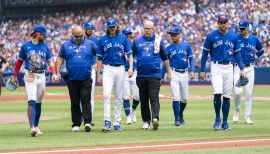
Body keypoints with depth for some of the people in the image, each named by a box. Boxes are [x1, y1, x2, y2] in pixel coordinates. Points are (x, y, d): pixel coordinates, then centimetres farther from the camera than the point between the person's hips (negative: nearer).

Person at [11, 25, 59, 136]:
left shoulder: (45, 46, 9)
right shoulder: (25, 46, 1)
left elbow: (50, 61, 9)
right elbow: (20, 61, 8)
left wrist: (54, 73, -6)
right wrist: (14, 76, 7)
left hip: (41, 76, 4)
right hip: (30, 76, -4)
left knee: (38, 103, 10)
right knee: (31, 101, -15)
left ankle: (36, 126, 20)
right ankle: (32, 127, -23)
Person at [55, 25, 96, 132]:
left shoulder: (90, 44, 8)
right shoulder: (66, 45, 10)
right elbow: (60, 59, 10)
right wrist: (57, 72, -1)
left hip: (86, 79, -2)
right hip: (72, 79, 2)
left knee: (86, 100, -11)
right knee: (74, 102, 6)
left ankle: (87, 122, -15)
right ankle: (76, 124, 12)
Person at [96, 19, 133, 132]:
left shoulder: (123, 38, 5)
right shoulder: (103, 39, 6)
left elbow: (129, 54, 3)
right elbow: (99, 58, 8)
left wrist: (131, 67, -12)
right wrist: (98, 74, 4)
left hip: (120, 69, 1)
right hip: (108, 69, -1)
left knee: (119, 97, 5)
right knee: (106, 95, -16)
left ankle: (117, 122, 11)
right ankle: (107, 121, -17)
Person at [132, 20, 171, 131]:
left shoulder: (158, 41, 5)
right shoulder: (137, 41, 10)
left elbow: (165, 58, 12)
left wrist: (168, 72, 12)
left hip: (154, 76, -3)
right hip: (141, 75, 3)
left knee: (154, 98, -14)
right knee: (143, 100, 7)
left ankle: (155, 118, -26)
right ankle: (146, 121, 15)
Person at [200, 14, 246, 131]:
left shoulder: (233, 37, 6)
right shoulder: (211, 36, -2)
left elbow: (237, 53, 12)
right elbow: (205, 53, 1)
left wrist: (241, 69, 3)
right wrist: (202, 70, -3)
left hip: (229, 67, 3)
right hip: (216, 67, -3)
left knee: (227, 96, 4)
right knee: (217, 93, -18)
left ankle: (225, 122, 12)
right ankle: (217, 118, -1)